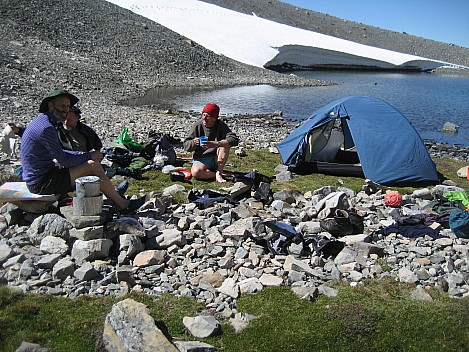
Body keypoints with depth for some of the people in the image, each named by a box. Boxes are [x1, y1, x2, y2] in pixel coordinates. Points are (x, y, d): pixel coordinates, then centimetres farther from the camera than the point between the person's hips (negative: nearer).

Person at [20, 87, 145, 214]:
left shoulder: (41, 120, 12)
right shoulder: (46, 128, -22)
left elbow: (57, 153, 21)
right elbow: (64, 160, -20)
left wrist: (84, 154, 11)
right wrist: (89, 156, -6)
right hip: (41, 183, -11)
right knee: (93, 166, -15)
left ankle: (113, 193, 26)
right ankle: (123, 205, -5)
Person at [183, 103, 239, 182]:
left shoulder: (220, 125, -6)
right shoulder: (197, 126, -3)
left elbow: (234, 139, -21)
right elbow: (186, 145, -1)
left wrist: (216, 144, -36)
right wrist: (193, 142, -26)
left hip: (216, 159, 1)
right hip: (201, 159, 0)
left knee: (225, 144, -27)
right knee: (195, 172, -33)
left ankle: (219, 173, -21)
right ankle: (216, 174, -10)